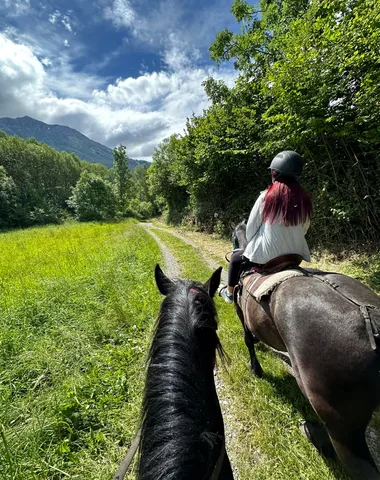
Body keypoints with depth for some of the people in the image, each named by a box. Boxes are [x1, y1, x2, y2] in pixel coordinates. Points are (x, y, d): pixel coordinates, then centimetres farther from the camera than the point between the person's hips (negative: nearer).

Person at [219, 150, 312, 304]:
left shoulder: (267, 196, -13)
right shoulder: (305, 199, -1)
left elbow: (251, 227, -6)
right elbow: (303, 229, 6)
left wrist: (252, 245, 11)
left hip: (266, 255, -5)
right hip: (294, 255, 5)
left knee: (236, 258, 21)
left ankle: (229, 292, 37)